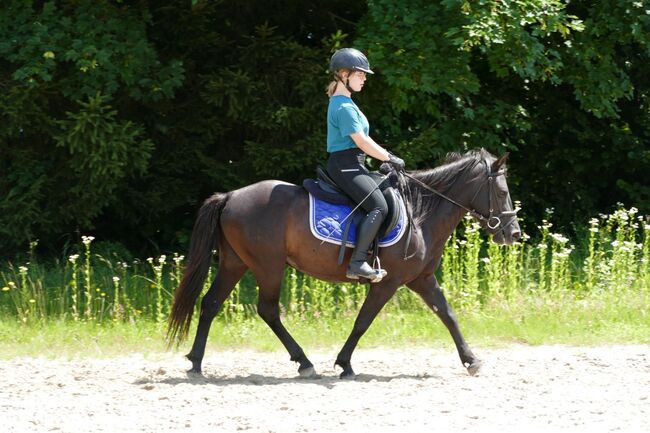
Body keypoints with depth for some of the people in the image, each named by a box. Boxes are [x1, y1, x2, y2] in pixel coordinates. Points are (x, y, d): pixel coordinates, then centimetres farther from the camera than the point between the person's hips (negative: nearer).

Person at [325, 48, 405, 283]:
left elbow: (362, 139, 22)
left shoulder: (343, 103, 18)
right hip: (346, 166, -11)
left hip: (352, 166, 11)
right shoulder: (344, 107, -15)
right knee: (378, 207, -24)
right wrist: (390, 158, -9)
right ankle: (358, 263, -29)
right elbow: (362, 142, -19)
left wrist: (386, 157, 15)